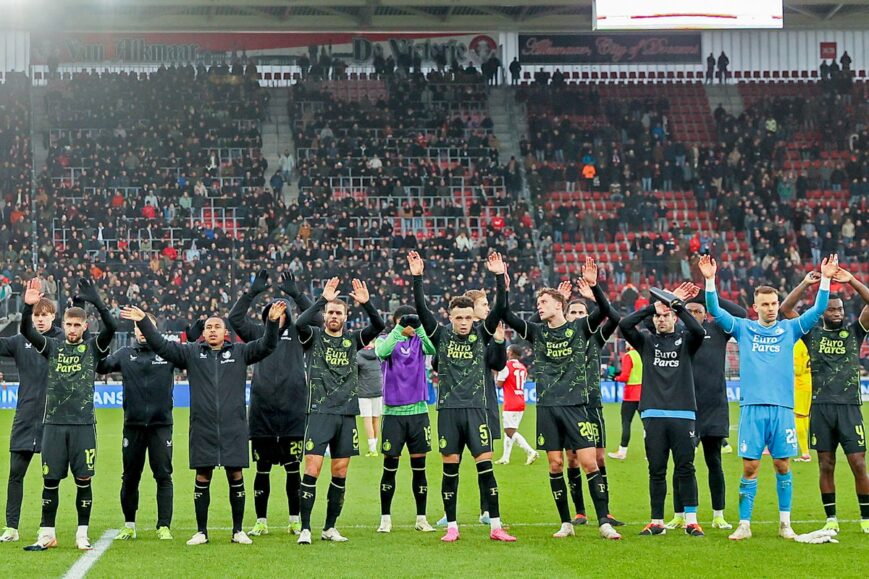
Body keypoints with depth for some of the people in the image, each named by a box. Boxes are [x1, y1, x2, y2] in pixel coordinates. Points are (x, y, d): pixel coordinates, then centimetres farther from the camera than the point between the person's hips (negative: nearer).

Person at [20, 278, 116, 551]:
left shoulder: (93, 347, 3)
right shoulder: (52, 346, 7)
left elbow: (110, 327, -15)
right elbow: (27, 331, -7)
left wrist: (96, 302, -29)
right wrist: (28, 307, -25)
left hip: (83, 424, -1)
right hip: (54, 423, 1)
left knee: (83, 480, 0)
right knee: (50, 480, 3)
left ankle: (82, 534, 9)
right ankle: (47, 535, 12)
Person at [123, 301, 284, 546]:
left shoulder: (239, 352, 8)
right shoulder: (192, 352, 9)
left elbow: (267, 346, 0)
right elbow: (161, 345, 6)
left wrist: (272, 322, -16)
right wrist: (144, 323, -4)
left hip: (233, 428, 0)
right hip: (202, 428, 0)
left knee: (235, 477, 4)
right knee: (202, 478, 4)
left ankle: (238, 530, 13)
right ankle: (201, 531, 13)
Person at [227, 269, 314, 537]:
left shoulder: (297, 335, 10)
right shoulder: (258, 334, 11)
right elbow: (235, 318, 1)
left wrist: (295, 293, -11)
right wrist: (252, 292, -8)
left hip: (292, 413, -1)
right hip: (261, 412, 1)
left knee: (293, 470, 4)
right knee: (262, 470, 6)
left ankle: (295, 521, 14)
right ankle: (261, 522, 13)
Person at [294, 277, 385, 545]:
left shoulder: (353, 339, 10)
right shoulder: (314, 336, 3)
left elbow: (378, 326, -4)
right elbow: (300, 323, -19)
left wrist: (366, 303, -19)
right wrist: (323, 299, -24)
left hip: (347, 414, 4)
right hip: (320, 412, -4)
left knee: (340, 472, 6)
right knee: (312, 469, -10)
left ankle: (330, 527, 15)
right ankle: (305, 528, -6)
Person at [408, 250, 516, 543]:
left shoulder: (482, 334, 5)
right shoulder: (441, 335, 4)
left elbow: (500, 308, -5)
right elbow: (421, 308, -6)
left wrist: (499, 276, -15)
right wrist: (417, 277, -16)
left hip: (476, 409, 0)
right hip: (448, 409, 0)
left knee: (485, 466, -4)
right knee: (450, 469, 3)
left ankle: (495, 526, 1)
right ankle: (452, 527, 11)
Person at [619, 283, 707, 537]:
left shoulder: (686, 340, 10)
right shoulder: (646, 342, 13)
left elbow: (699, 331, -13)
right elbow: (624, 325, -3)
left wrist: (678, 305, -11)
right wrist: (653, 306, -7)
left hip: (683, 414, -1)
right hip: (653, 415, 1)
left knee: (685, 469, -3)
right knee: (656, 471, 3)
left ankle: (691, 520, 1)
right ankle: (657, 521, 8)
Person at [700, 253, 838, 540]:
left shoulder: (789, 329, 11)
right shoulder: (743, 328, 9)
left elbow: (818, 310, 4)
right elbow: (716, 311, 0)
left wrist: (825, 280, -8)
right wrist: (710, 281, -13)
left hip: (782, 407, 1)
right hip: (752, 407, -1)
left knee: (782, 465, 3)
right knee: (749, 467, -2)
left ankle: (785, 523, 12)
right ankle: (744, 524, 3)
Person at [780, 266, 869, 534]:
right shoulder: (812, 334, 9)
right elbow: (785, 309, 1)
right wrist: (806, 284, -5)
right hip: (820, 407, 1)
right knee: (826, 466, 4)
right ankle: (831, 519, 11)